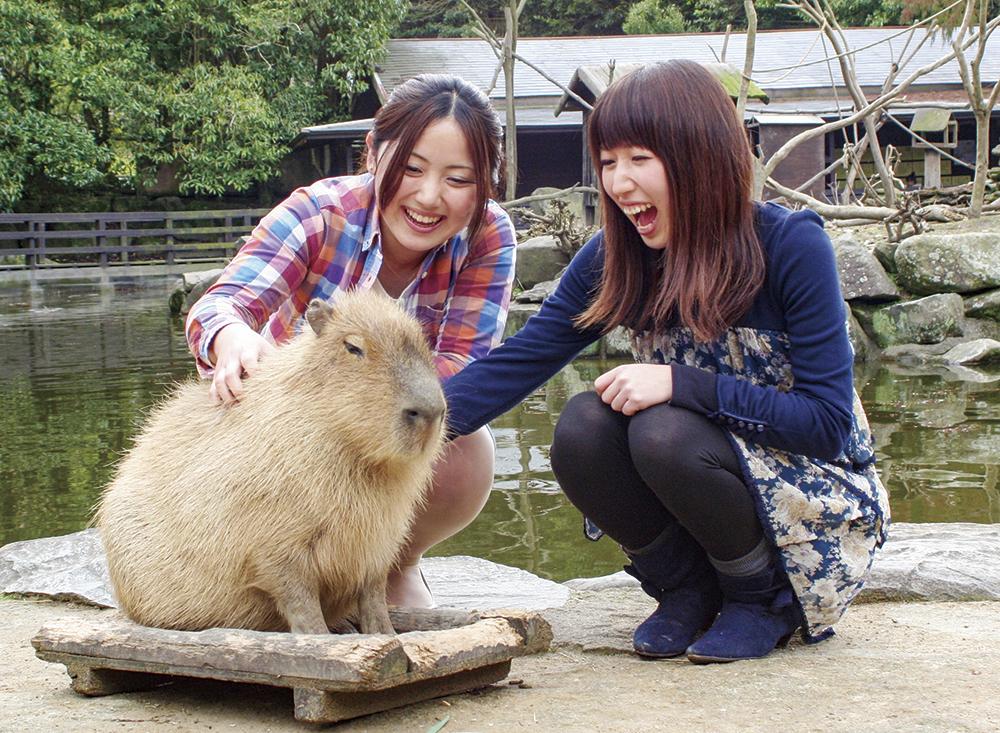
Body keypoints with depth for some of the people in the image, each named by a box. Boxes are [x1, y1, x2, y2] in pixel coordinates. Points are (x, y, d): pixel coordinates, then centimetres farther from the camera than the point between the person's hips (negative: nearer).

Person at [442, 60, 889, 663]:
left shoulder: (792, 246, -20)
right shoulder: (616, 259, -7)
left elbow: (828, 423, -22)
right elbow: (519, 361, -11)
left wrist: (682, 384, -30)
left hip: (821, 495, -5)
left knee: (664, 433, -31)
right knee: (582, 429, -22)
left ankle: (766, 597, -6)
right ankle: (691, 589, 0)